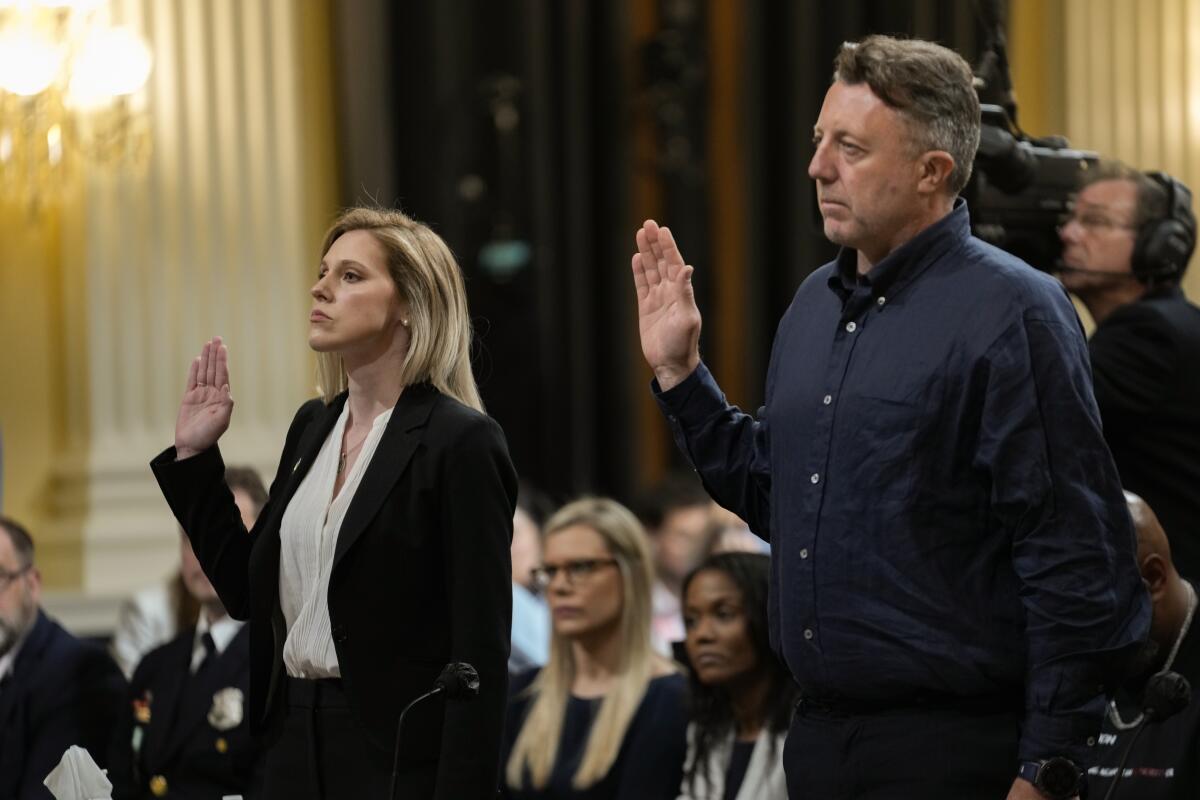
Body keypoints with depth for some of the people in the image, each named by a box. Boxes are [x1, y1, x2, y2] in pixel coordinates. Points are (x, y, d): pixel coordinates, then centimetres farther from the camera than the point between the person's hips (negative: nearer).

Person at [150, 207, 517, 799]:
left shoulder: (460, 441, -11)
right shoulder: (313, 426, 12)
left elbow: (481, 650, -15)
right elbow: (250, 593, 15)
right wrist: (194, 456, 11)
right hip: (295, 743, 7)